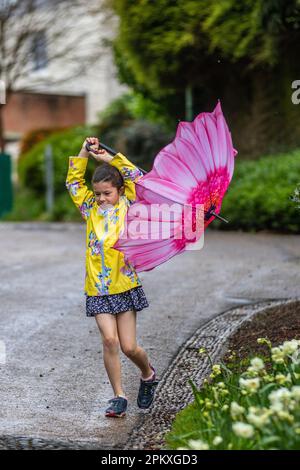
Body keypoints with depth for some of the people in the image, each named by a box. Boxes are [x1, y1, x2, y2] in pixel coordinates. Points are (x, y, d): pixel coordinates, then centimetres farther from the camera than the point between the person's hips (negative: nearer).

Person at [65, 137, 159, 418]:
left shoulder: (127, 207, 1)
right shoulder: (90, 208, 9)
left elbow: (136, 177, -9)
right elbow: (73, 181, 10)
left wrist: (108, 158, -6)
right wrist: (84, 153, 2)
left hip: (125, 284, -2)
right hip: (98, 288, 2)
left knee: (129, 346, 1)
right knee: (109, 340, -10)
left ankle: (148, 374, 34)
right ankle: (119, 397, 2)